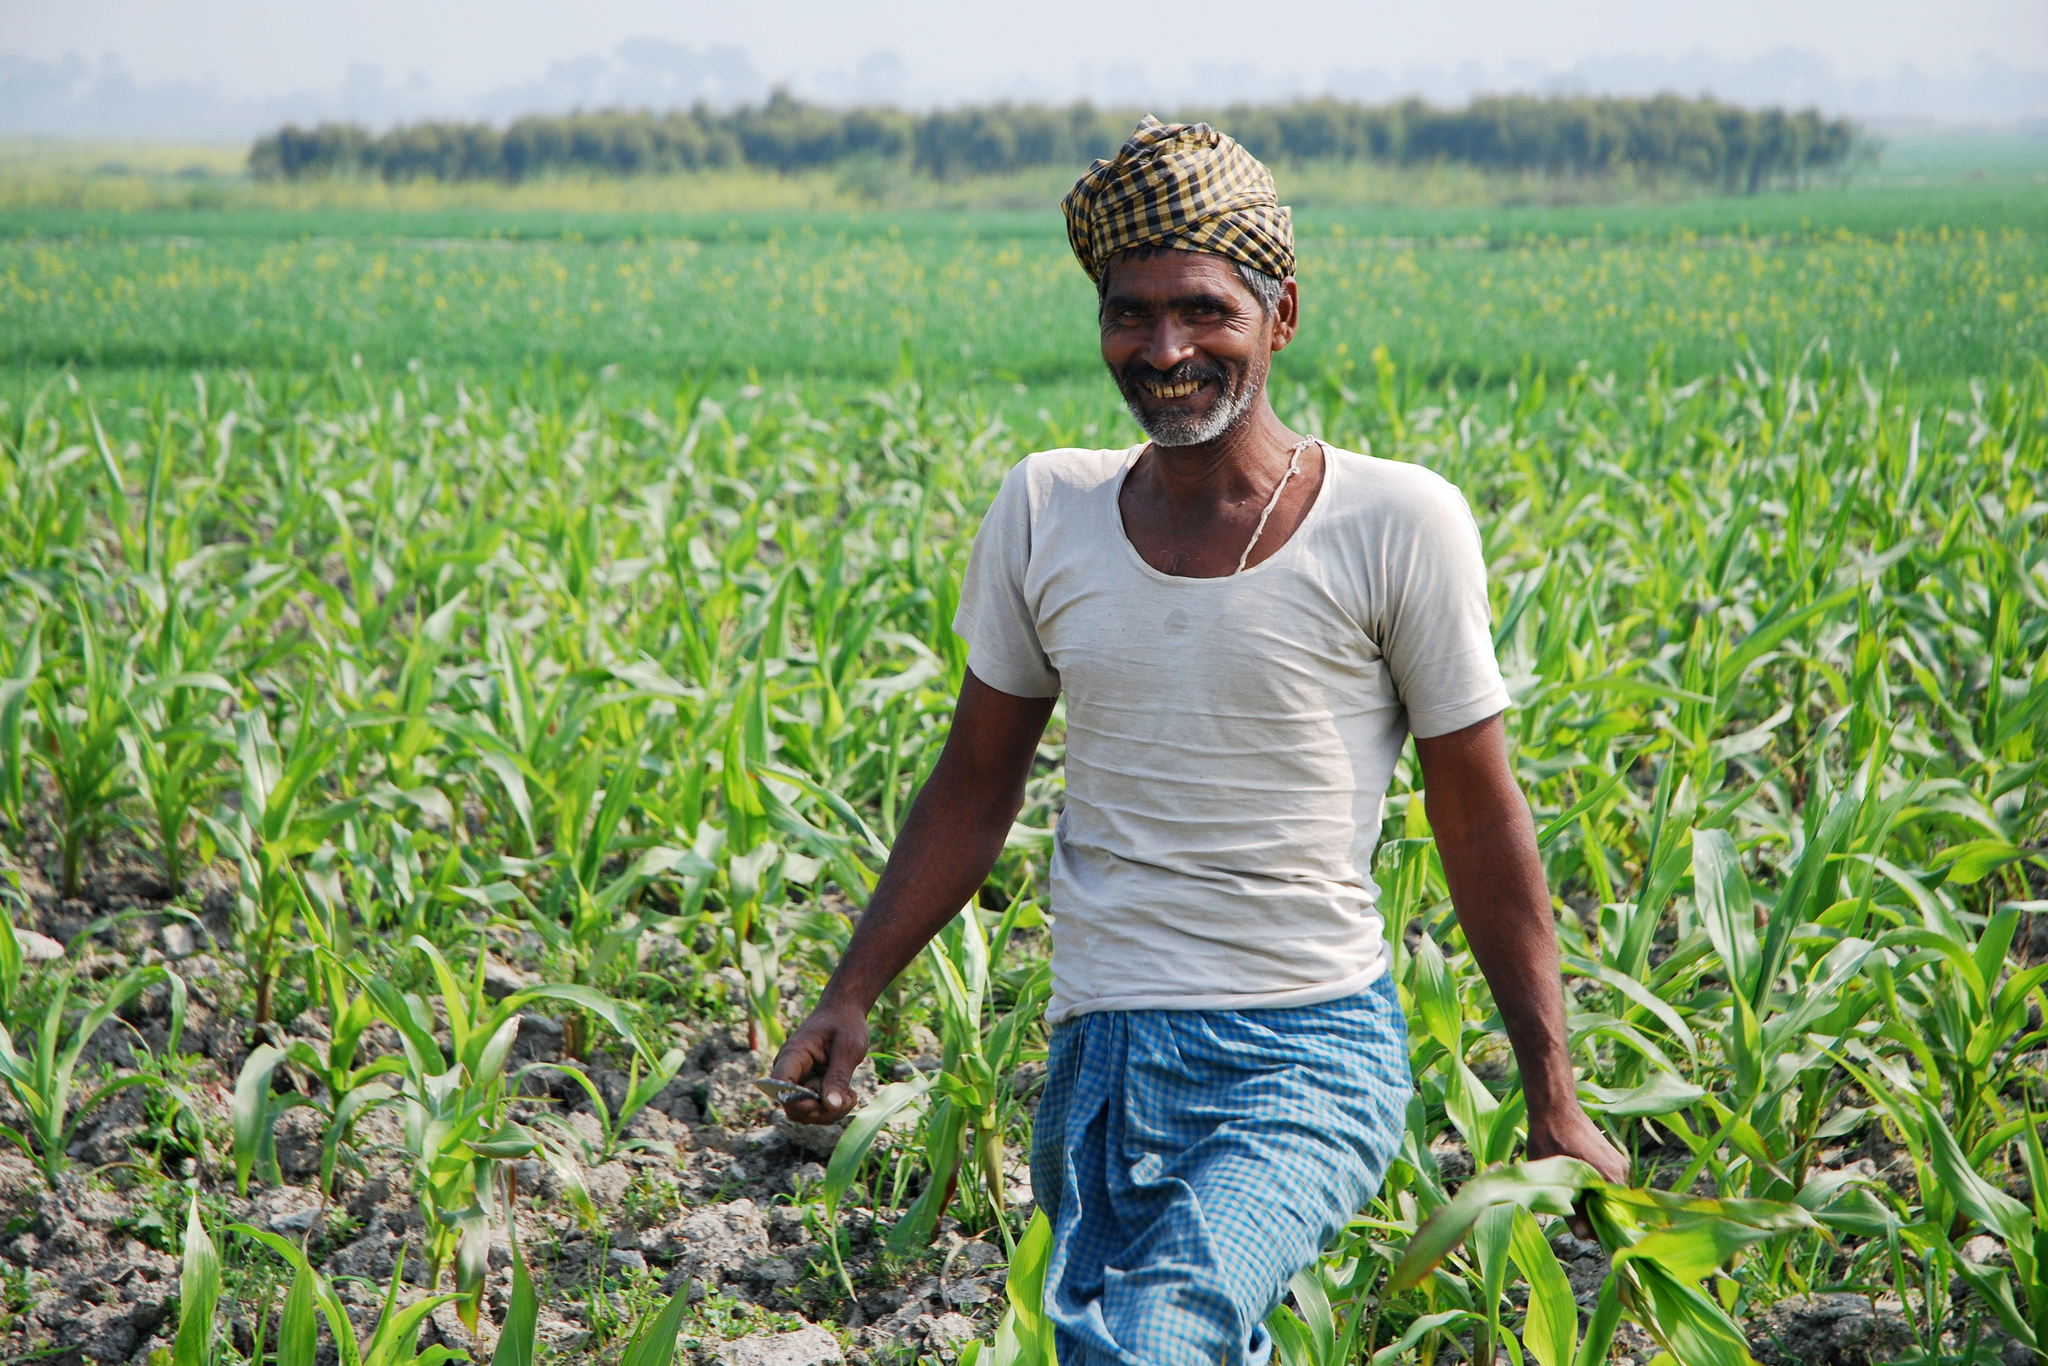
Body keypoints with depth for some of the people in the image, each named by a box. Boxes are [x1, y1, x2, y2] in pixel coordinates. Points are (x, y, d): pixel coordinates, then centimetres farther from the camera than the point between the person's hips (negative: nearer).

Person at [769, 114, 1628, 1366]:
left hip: (1308, 1067, -5)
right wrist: (851, 997, 7)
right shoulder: (1048, 512, 6)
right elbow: (975, 790, 14)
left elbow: (1483, 823, 0)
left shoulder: (1396, 525, -6)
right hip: (1099, 1064, 5)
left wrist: (1555, 1103, 1)